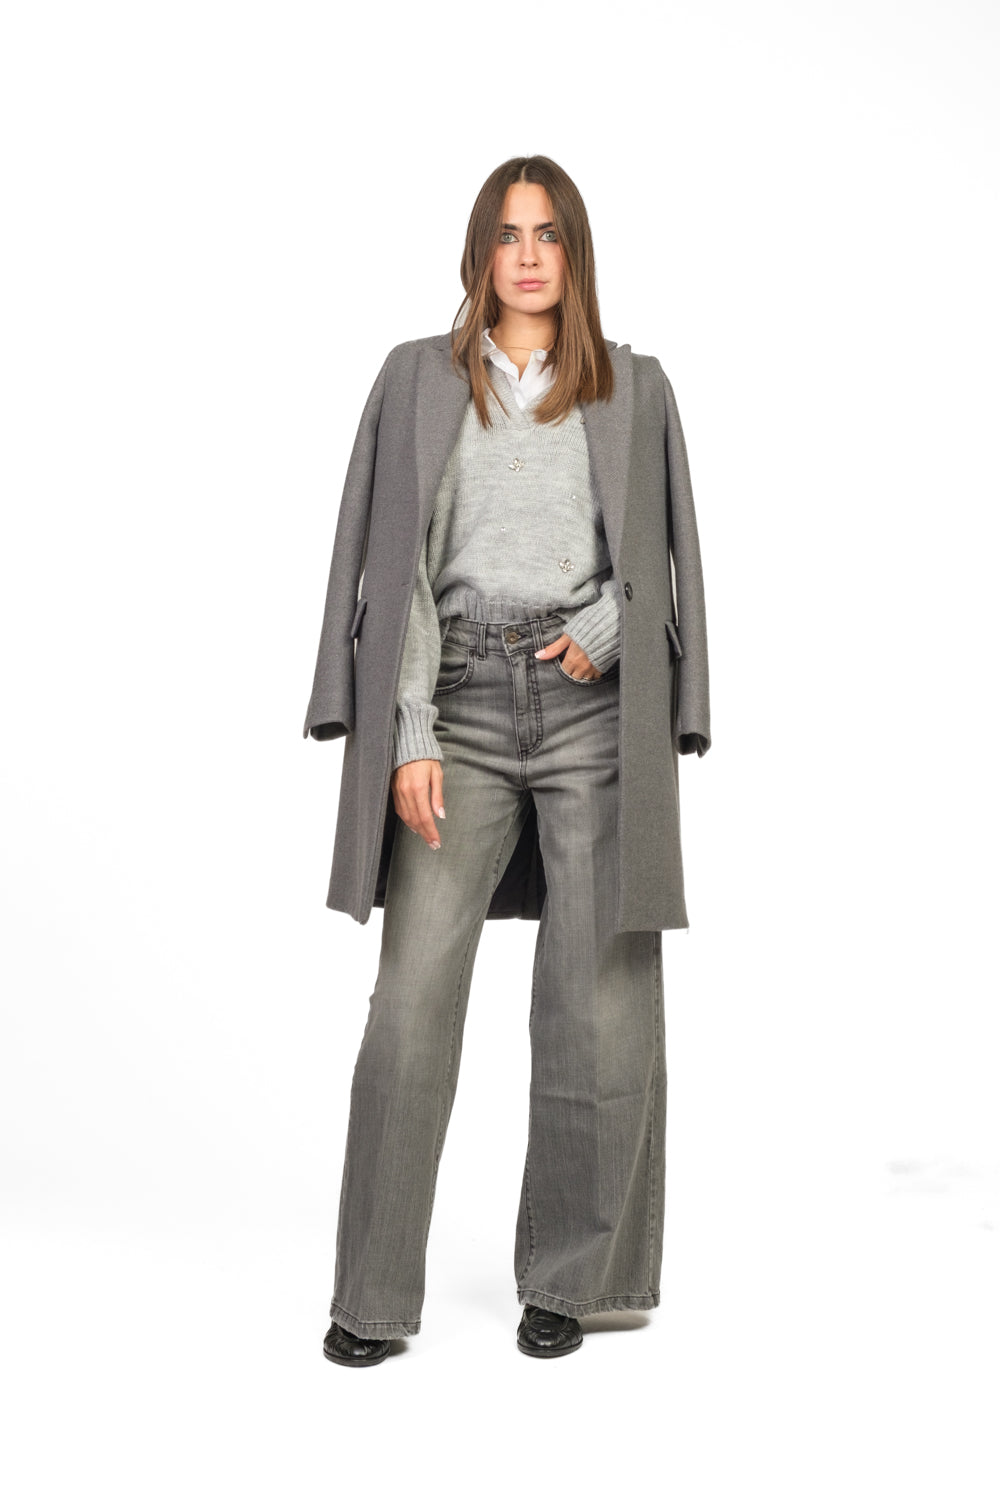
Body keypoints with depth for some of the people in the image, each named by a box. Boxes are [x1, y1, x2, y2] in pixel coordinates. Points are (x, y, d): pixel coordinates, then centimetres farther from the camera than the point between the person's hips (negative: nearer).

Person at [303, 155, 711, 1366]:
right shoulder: (417, 380, 9)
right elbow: (396, 562, 2)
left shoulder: (635, 389, 11)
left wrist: (603, 631, -10)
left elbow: (664, 555, 11)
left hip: (594, 703, 1)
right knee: (413, 994, -7)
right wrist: (409, 735, -8)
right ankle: (374, 1294, 6)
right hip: (463, 701, 0)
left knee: (601, 1004, -1)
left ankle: (568, 1278, 16)